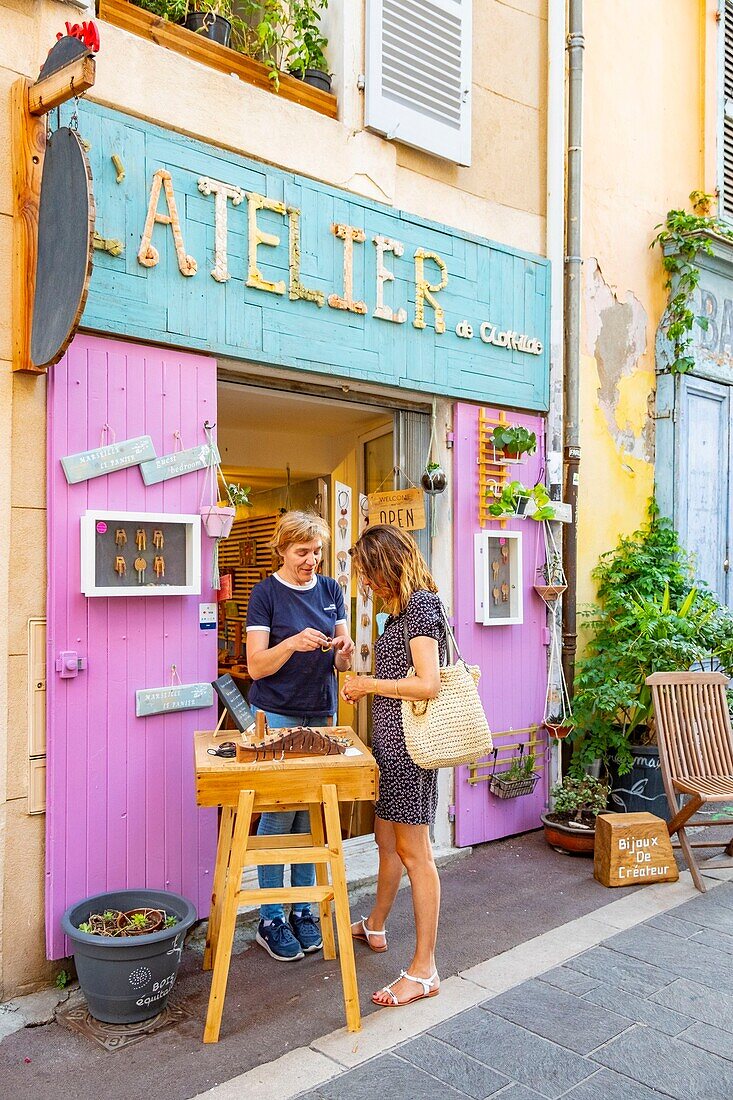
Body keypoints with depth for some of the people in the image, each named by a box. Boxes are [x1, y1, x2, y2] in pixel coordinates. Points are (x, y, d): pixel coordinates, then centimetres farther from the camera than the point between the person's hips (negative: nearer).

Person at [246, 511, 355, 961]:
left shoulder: (331, 590, 7)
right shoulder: (266, 593, -6)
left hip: (321, 714, 4)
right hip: (277, 716, -4)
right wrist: (294, 642, -27)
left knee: (311, 814, 10)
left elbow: (341, 662, 8)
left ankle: (303, 911, 23)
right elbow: (257, 665, -10)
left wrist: (344, 650, -15)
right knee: (278, 812, -1)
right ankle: (271, 920, 13)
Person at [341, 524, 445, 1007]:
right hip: (391, 739, 10)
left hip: (408, 742, -10)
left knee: (413, 850, -2)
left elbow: (429, 684, -23)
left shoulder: (421, 605, -16)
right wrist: (365, 685, 9)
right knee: (387, 839, 23)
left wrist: (370, 684, -13)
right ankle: (375, 926, 42)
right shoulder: (404, 607, 14)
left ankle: (424, 970, 8)